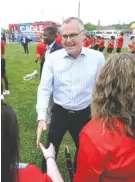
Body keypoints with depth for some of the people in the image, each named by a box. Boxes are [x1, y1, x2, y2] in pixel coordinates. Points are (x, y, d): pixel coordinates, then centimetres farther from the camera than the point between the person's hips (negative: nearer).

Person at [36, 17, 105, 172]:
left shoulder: (97, 58, -12)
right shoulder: (52, 58, -11)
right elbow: (44, 89, -11)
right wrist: (41, 118, -21)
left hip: (84, 114, 1)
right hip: (59, 112, 0)